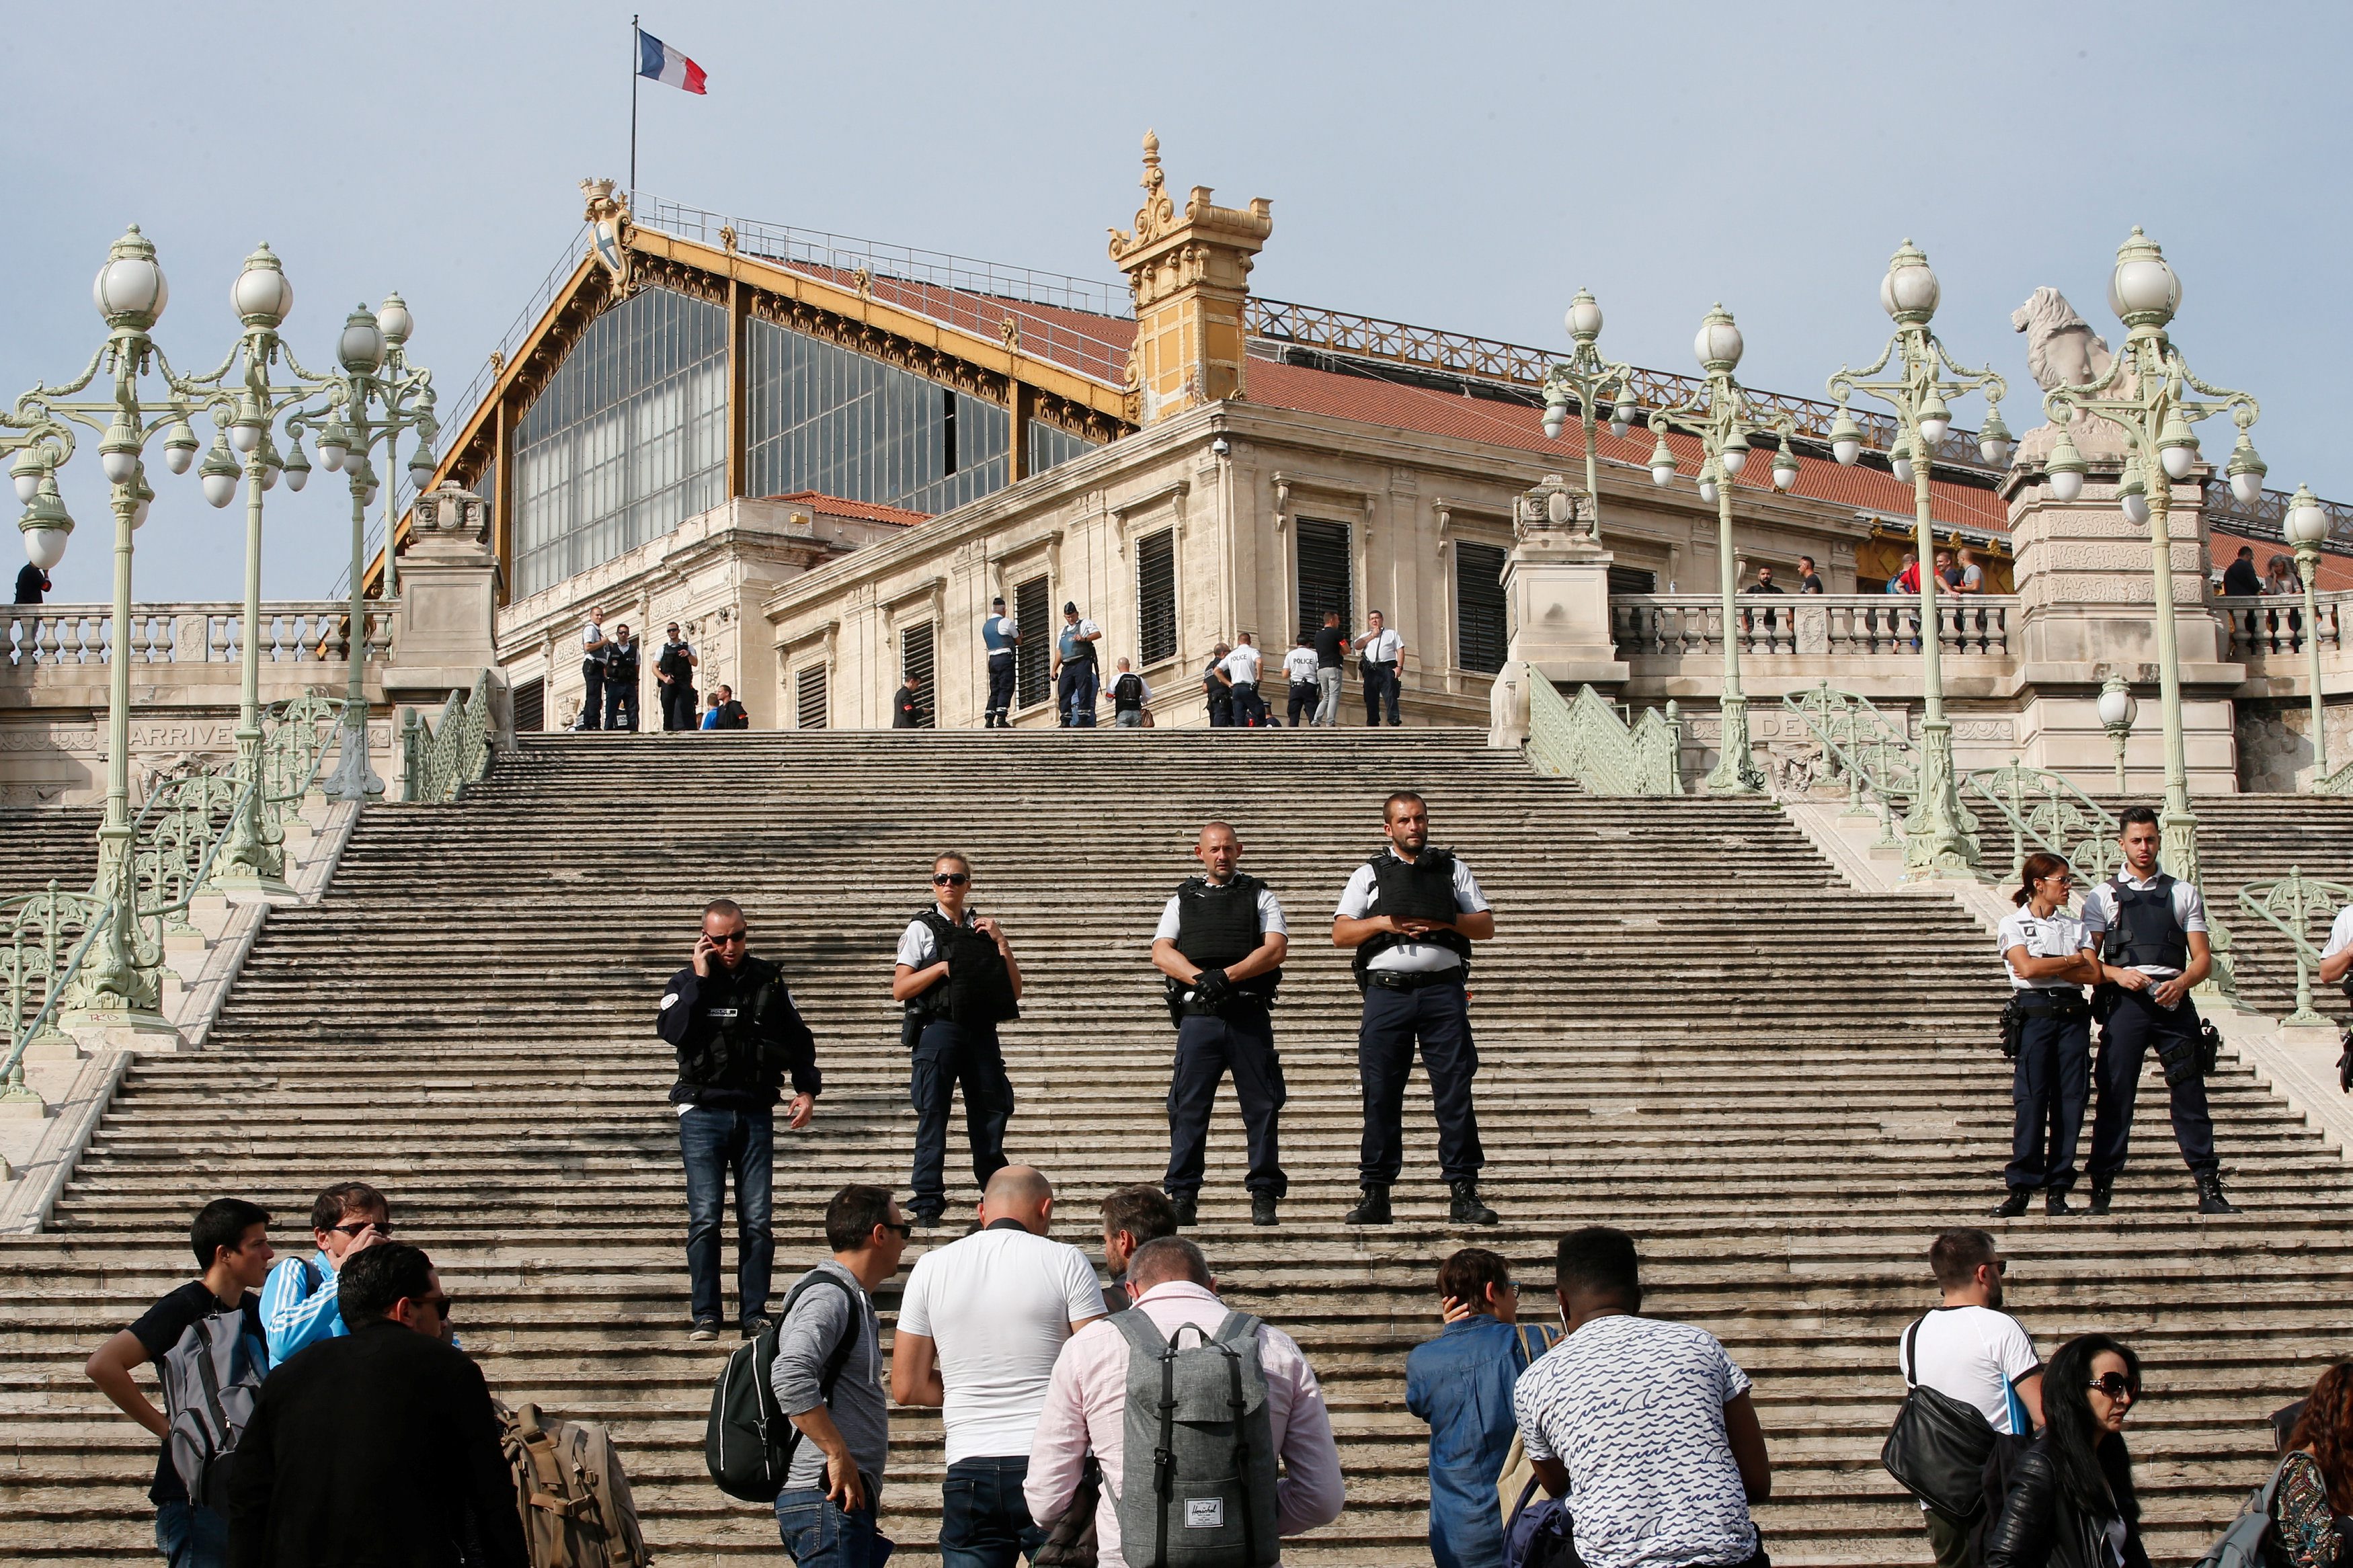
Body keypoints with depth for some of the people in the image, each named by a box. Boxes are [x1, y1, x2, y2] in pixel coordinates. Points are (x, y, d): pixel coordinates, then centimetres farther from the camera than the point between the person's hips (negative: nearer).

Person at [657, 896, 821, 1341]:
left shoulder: (769, 979, 10)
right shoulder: (686, 982, 4)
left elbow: (798, 1038, 18)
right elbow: (671, 1030, -16)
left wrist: (806, 1089, 8)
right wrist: (699, 978, -13)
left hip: (756, 1114, 2)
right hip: (703, 1113, -2)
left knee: (757, 1220, 0)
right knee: (705, 1218, -6)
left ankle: (754, 1313, 6)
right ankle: (706, 1315, 0)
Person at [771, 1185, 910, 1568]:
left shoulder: (852, 1300, 22)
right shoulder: (828, 1297, -11)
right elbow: (791, 1378, -26)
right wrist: (839, 1456, -24)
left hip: (847, 1496, 10)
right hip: (828, 1497, -10)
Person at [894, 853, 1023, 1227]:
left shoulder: (985, 929, 15)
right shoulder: (922, 928, 5)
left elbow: (1014, 991, 10)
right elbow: (900, 990, -3)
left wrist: (1001, 943, -1)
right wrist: (945, 966, -10)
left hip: (981, 1031, 3)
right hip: (938, 1030, -3)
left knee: (992, 1109, 4)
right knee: (933, 1114, -4)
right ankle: (928, 1202, 2)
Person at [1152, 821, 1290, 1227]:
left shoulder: (1261, 897, 14)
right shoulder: (1182, 900, 18)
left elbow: (1275, 949, -1)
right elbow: (1162, 953, 5)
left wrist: (1227, 976, -14)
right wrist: (1201, 979, -13)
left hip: (1250, 1015, -1)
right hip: (1198, 1015, 1)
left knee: (1262, 1107, -2)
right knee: (1188, 1107, -2)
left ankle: (1264, 1197, 3)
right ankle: (1182, 1196, 2)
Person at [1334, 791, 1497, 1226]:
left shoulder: (1453, 869, 16)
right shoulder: (1369, 875, 14)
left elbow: (1486, 927, 10)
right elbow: (1340, 933, 6)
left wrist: (1445, 922, -7)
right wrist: (1385, 922, -9)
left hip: (1443, 990, 0)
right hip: (1386, 991, 0)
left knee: (1456, 1091, -5)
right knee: (1381, 1094, -1)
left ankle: (1464, 1193, -3)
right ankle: (1376, 1195, 5)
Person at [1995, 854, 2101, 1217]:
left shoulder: (2075, 926, 16)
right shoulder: (2013, 923, 5)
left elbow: (2094, 974, 3)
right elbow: (2026, 968, -11)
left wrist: (2047, 967, -7)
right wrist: (2070, 961, -1)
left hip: (2073, 1014, 4)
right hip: (2033, 1012, -4)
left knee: (2070, 1100, -1)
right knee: (2030, 1100, -9)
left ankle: (2058, 1190, 2)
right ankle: (2020, 1188, -6)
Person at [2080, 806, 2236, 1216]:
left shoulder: (2183, 893, 15)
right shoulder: (2103, 896, 12)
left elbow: (2203, 958, 9)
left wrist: (2182, 982, -11)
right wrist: (2118, 974, -13)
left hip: (2173, 1002, 1)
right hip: (2125, 1003, -1)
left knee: (2190, 1093, -2)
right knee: (2115, 1094, -4)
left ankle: (2209, 1190, 1)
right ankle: (2101, 1189, 0)